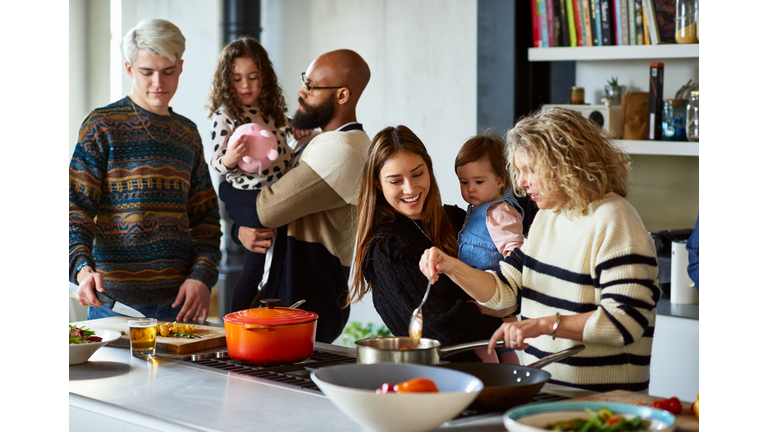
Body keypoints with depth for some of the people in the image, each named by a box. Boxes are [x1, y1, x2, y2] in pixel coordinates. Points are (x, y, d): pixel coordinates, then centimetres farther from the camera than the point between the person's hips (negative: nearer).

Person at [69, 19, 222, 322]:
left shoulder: (187, 133, 14)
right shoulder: (102, 125, -2)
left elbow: (205, 217, 15)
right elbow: (77, 208, -8)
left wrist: (202, 275, -1)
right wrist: (84, 269, -25)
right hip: (116, 298, -4)